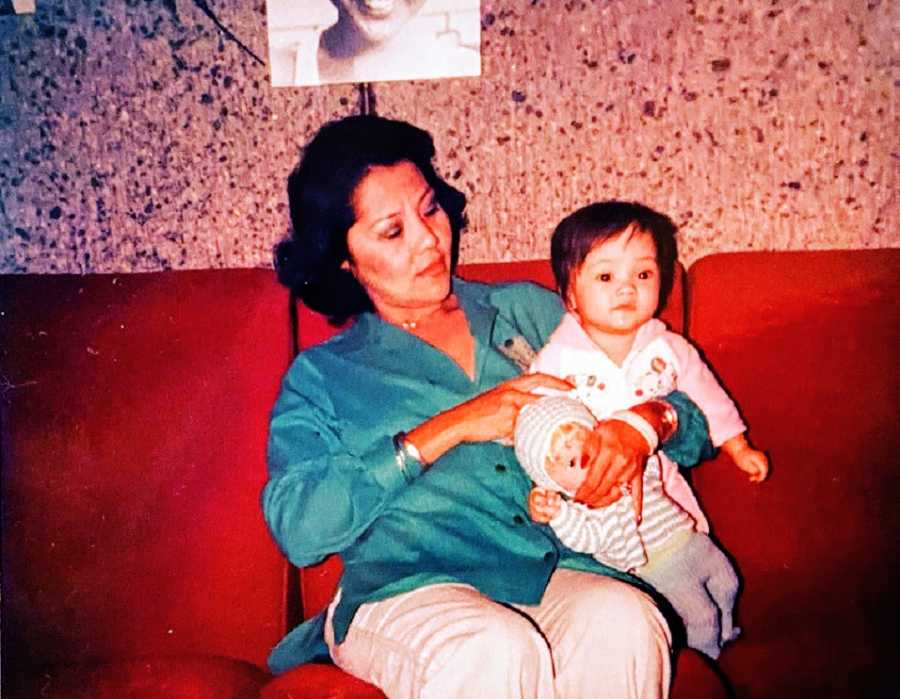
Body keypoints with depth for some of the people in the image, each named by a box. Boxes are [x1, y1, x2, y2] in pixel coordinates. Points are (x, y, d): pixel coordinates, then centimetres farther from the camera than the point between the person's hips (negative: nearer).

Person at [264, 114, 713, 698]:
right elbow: (296, 528, -7)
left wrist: (645, 422, -8)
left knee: (623, 620, -31)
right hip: (404, 591, -1)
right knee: (494, 649, -34)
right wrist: (449, 429, -11)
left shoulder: (529, 310, 17)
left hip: (555, 572, 2)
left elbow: (693, 424, 18)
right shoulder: (321, 376, 11)